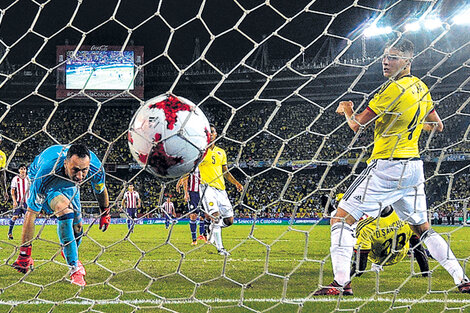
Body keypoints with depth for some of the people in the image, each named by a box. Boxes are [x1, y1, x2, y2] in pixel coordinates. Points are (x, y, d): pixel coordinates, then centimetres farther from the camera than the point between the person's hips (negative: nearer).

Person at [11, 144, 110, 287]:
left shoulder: (96, 168, -33)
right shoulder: (44, 176, -45)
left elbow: (101, 190, -7)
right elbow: (31, 213, -37)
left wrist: (105, 213, 11)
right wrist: (24, 252, -34)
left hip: (69, 184, 5)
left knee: (77, 228, 0)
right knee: (63, 206, -33)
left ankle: (69, 255, 37)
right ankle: (75, 268, -29)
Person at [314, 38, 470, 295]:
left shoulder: (395, 89, -15)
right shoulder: (421, 88, 10)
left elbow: (357, 125, -13)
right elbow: (437, 126, 23)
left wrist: (347, 110, 9)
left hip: (388, 166, -8)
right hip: (414, 167, 8)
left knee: (341, 218, -5)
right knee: (422, 228, 19)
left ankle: (342, 282, -14)